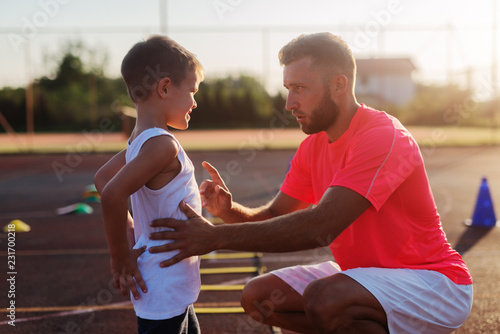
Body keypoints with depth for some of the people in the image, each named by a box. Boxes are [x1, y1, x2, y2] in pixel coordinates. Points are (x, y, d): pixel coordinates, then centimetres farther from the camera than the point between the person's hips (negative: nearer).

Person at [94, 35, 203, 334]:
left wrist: (129, 229, 11)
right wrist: (120, 258, -20)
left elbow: (103, 177, 17)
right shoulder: (162, 144, -23)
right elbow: (113, 194, -32)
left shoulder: (140, 139, 6)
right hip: (164, 292, -10)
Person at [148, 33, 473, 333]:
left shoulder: (384, 138, -24)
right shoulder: (312, 148, 4)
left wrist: (217, 236, -33)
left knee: (322, 299, -34)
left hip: (433, 282, -8)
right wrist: (229, 210, -18)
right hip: (362, 273, 8)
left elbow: (320, 227, -33)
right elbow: (274, 217, 5)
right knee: (258, 297, -5)